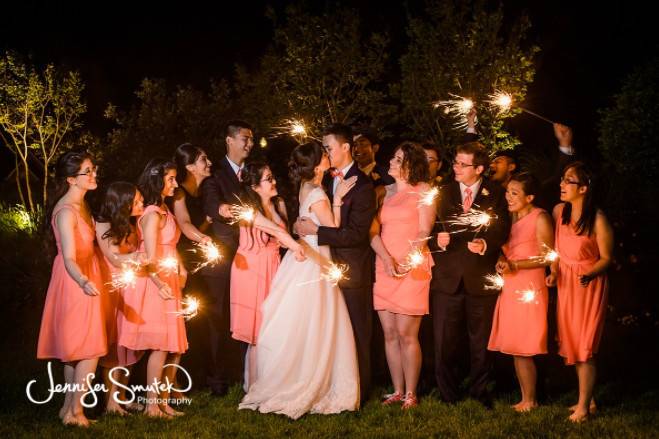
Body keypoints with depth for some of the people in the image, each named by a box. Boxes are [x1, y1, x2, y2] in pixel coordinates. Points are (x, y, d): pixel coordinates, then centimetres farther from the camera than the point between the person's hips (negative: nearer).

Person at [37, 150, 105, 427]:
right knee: (90, 349, -3)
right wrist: (84, 282, -49)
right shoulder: (67, 211, -24)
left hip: (84, 280, 9)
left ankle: (70, 407, 24)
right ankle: (75, 411, 4)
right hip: (76, 282, -9)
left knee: (74, 349, 15)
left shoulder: (81, 205, 5)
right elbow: (69, 259, -32)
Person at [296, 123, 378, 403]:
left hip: (353, 269, -6)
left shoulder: (362, 186, -15)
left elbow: (356, 234, -21)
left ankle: (358, 392, 15)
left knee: (356, 334, 4)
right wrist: (303, 224, -1)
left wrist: (316, 231, -20)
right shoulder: (327, 179, 9)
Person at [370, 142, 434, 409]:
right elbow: (374, 231, 7)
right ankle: (397, 391, 14)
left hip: (412, 269, -5)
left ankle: (411, 395, 2)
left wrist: (409, 261, -21)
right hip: (384, 268, 5)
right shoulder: (385, 192, 15)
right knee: (390, 334, 6)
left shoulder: (423, 190, 3)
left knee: (406, 335, -6)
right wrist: (386, 258, -11)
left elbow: (424, 232, -5)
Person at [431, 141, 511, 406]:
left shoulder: (495, 195, 5)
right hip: (447, 277, 1)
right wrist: (438, 240, -16)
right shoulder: (443, 193, 9)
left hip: (481, 278, -1)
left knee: (481, 341, 9)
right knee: (444, 341, 3)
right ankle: (447, 394, 16)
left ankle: (479, 391, 25)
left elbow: (502, 231, -1)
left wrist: (485, 244, -19)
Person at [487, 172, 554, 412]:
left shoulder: (540, 218, -7)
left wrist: (515, 265, -17)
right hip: (510, 289, 7)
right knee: (514, 349, 7)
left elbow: (547, 257, -11)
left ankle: (530, 400, 7)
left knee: (522, 350, -5)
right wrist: (501, 261, 0)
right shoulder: (511, 217, 15)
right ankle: (525, 399, 15)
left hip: (529, 290, -7)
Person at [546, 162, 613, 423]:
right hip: (566, 284, 6)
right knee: (571, 343, 12)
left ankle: (583, 406, 10)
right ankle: (588, 399, 27)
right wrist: (553, 272, -2)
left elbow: (606, 258, -12)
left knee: (585, 345, -1)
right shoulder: (559, 211, -2)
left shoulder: (597, 220, -19)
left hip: (589, 284, -6)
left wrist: (589, 275, -28)